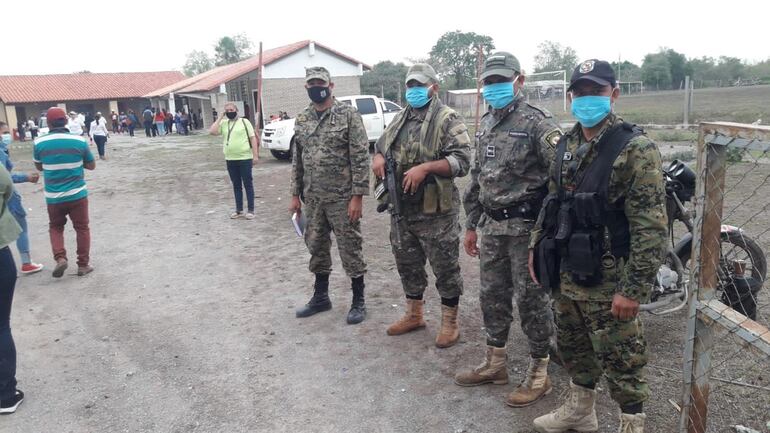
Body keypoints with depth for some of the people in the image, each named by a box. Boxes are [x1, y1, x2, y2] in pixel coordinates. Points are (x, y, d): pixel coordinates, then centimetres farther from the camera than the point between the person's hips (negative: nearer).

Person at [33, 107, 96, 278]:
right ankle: (83, 264, 15)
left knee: (56, 227, 21)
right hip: (77, 194, -1)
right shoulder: (79, 141, -8)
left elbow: (39, 167, 11)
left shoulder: (39, 143, -5)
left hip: (53, 197, 1)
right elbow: (92, 165, 4)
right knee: (82, 228, 12)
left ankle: (60, 258, 3)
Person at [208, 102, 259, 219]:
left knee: (248, 184, 1)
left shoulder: (244, 122, -1)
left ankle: (250, 210, 7)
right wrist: (220, 118, -1)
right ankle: (239, 210, 20)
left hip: (245, 158, -4)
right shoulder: (223, 124, 9)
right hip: (230, 160, 5)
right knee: (236, 185, 12)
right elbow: (212, 131, -5)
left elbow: (253, 138, -4)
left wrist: (255, 155, -10)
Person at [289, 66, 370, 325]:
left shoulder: (348, 115, -8)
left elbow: (361, 158, -12)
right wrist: (295, 194, 11)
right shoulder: (301, 120, 9)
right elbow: (297, 160, 15)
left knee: (350, 250, 3)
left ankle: (358, 301, 18)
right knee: (316, 248, 15)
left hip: (342, 198, -6)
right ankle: (320, 297, 31)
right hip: (313, 199, 6)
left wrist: (357, 196, -17)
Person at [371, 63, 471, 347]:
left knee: (445, 267, 4)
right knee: (407, 264, 18)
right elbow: (381, 145, 23)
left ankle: (450, 322, 20)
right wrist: (378, 158, -1)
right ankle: (414, 315, 35)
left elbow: (462, 161, -17)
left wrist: (425, 167, -27)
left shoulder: (448, 120, -8)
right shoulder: (400, 119, 14)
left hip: (436, 212, -7)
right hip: (402, 209, 7)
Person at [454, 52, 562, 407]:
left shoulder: (538, 124, -11)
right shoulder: (485, 126, 13)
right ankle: (495, 363, 32)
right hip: (491, 227, 7)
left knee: (531, 300, 3)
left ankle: (539, 373, 19)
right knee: (492, 296, 16)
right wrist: (471, 225, 17)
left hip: (526, 227, -7)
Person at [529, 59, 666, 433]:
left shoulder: (635, 149, -15)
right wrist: (537, 246, 13)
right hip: (565, 275, 7)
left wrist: (633, 288, -21)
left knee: (621, 364, 6)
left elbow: (650, 227, -18)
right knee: (573, 349, 22)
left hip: (607, 281, -7)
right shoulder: (567, 145, 9)